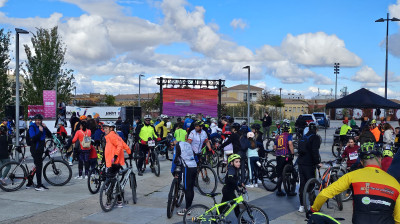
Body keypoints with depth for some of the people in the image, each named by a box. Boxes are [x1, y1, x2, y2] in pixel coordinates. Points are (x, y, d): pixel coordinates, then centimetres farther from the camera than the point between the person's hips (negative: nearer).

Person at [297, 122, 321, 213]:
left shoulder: (303, 137, 14)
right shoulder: (315, 137, -8)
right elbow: (315, 151, -20)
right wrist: (317, 162, -16)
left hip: (301, 163, 6)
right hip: (309, 164, -6)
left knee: (302, 184, 11)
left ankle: (301, 205, 14)